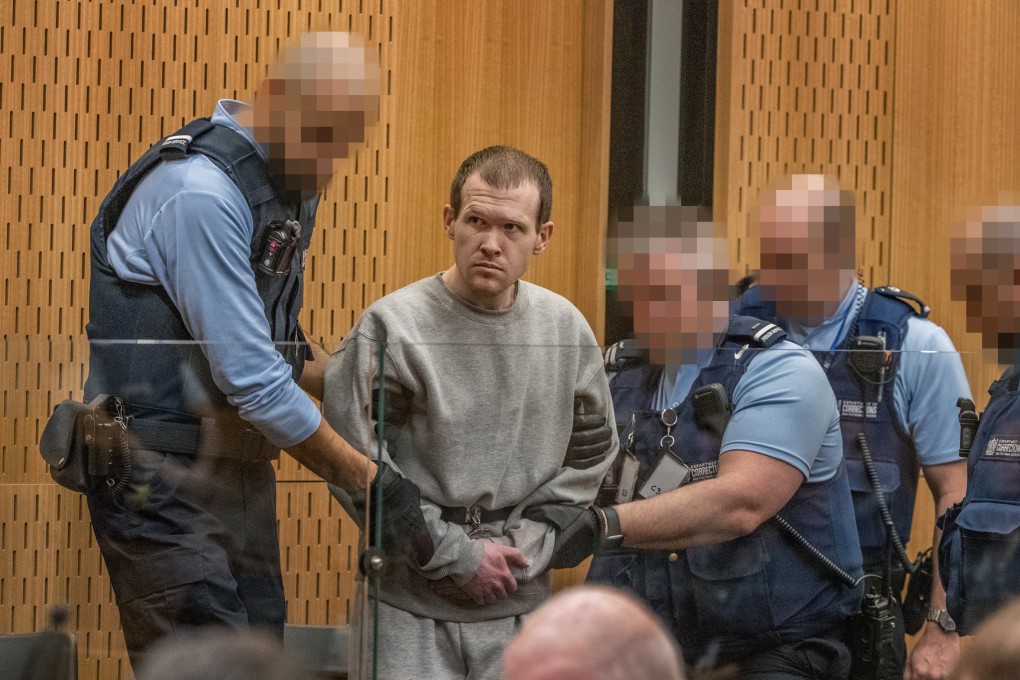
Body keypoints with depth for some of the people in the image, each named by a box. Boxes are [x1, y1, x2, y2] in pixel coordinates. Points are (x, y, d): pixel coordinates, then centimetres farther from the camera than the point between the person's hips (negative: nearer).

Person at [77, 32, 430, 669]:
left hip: (240, 461, 9)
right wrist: (369, 482, -17)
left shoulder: (294, 183, 9)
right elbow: (251, 379, -22)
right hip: (162, 470, -9)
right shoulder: (200, 192, -20)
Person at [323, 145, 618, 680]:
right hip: (411, 608, -3)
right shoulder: (390, 327, -11)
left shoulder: (566, 329, 3)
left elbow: (591, 452, 12)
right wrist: (458, 557, -11)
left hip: (521, 606, 4)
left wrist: (528, 544, -1)